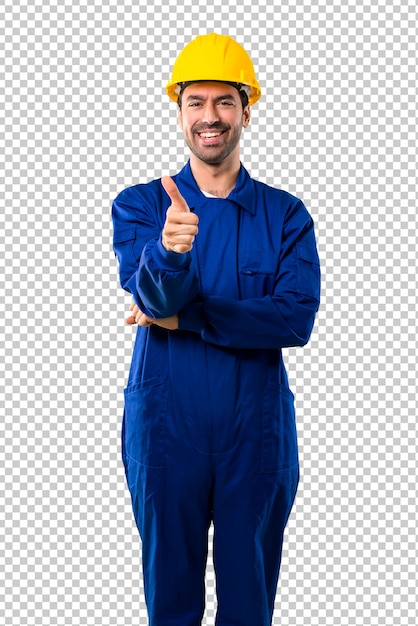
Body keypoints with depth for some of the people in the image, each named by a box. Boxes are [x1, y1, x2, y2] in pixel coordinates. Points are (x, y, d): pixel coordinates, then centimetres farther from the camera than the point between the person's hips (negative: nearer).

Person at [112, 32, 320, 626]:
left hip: (257, 426, 0)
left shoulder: (286, 214, 2)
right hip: (164, 423, 0)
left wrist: (183, 319, -14)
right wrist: (169, 250, -39)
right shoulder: (139, 205, 2)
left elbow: (297, 319, -12)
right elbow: (150, 292, -17)